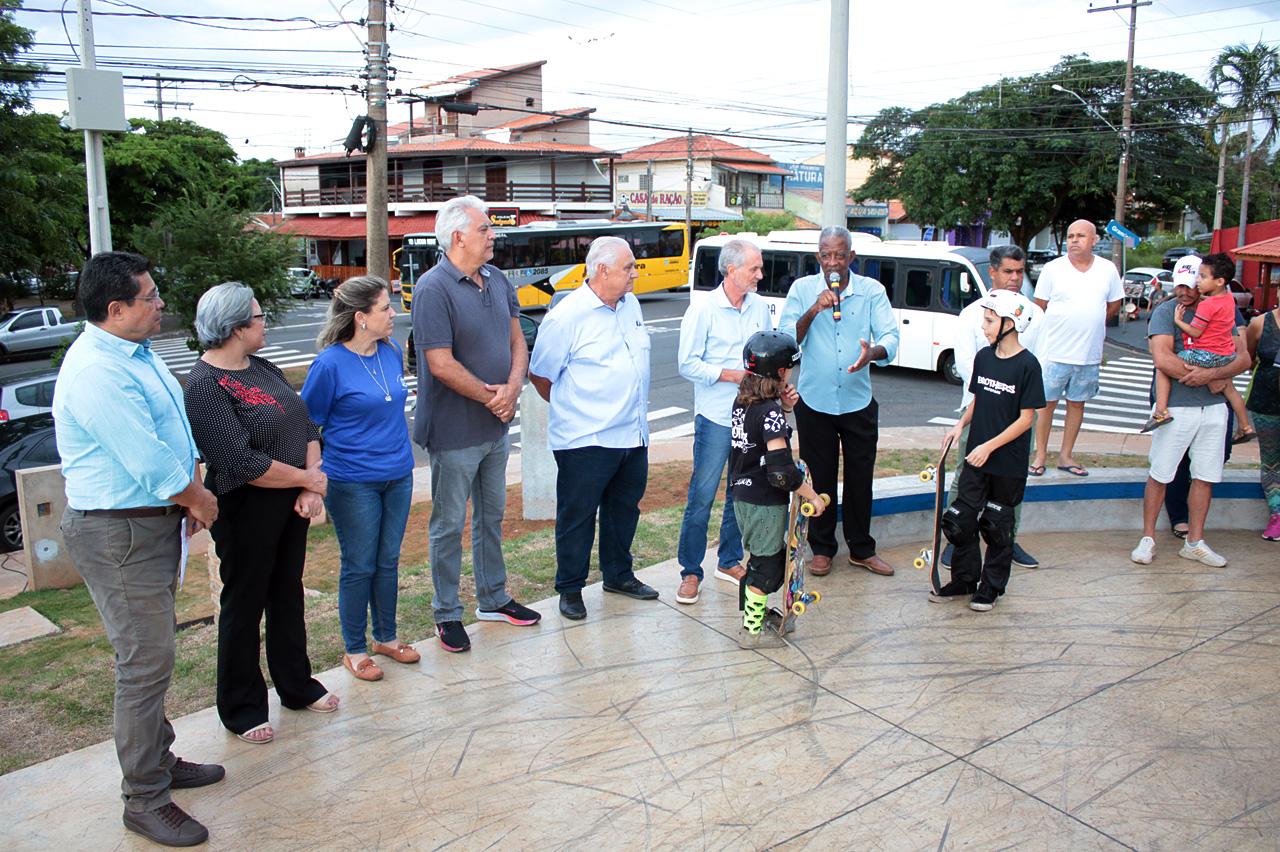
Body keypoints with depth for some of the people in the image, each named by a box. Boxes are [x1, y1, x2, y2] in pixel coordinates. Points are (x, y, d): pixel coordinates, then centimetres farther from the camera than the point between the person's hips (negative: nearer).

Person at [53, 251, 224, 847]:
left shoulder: (137, 352, 9)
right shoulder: (97, 373, -24)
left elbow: (175, 424, 14)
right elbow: (150, 463, -25)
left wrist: (193, 491, 3)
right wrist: (199, 500, -8)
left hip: (153, 523, 10)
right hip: (118, 535, -10)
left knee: (151, 656, 21)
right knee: (144, 665, -2)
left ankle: (159, 760, 36)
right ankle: (144, 801, 12)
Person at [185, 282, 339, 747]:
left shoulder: (263, 369, 7)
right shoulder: (205, 386, -18)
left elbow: (305, 424, 5)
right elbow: (242, 464, -24)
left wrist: (312, 489, -8)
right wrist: (308, 478, -14)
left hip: (291, 504, 8)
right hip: (246, 512, -8)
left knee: (287, 594, 19)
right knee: (244, 605, 7)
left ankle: (296, 686, 37)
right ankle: (241, 708, 24)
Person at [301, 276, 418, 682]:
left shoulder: (392, 351, 2)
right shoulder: (331, 363, -16)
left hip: (398, 475, 6)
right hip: (353, 483, -5)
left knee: (388, 561, 16)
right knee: (359, 567, 6)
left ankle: (387, 637, 33)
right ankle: (354, 650, 23)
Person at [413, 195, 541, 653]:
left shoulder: (496, 279, 5)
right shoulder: (433, 289, -18)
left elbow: (517, 340, 8)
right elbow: (442, 365, -22)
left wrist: (513, 386, -11)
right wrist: (492, 398, -14)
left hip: (496, 427, 8)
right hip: (454, 431, -7)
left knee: (492, 516, 19)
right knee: (449, 525, 6)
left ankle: (493, 599, 35)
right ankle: (447, 614, 21)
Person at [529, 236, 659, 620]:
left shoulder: (630, 304, 8)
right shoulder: (567, 316, -15)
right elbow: (540, 376, -7)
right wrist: (571, 409, 6)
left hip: (632, 435, 7)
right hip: (586, 441, -7)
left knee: (624, 509, 20)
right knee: (577, 516, 5)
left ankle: (618, 575, 37)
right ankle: (570, 589, 21)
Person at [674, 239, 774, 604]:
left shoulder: (759, 307, 7)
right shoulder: (704, 310, -8)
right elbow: (688, 364, -10)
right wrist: (733, 375, -17)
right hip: (716, 416, -5)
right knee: (702, 496, -3)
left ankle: (730, 561, 29)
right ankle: (690, 571, 9)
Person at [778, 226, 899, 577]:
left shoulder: (872, 290, -1)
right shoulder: (802, 289, -2)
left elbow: (891, 337, -10)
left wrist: (873, 352, -33)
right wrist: (813, 310, -24)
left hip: (859, 401, 1)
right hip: (815, 401, 0)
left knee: (860, 478, 10)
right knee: (820, 478, 9)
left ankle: (862, 550, 27)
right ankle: (822, 549, 26)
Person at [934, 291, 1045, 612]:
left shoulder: (1027, 365, -13)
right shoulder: (983, 357, 5)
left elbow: (1026, 418, -13)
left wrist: (990, 446, -19)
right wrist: (961, 424, -2)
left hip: (1008, 463, -5)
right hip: (976, 457, 5)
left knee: (997, 526, 8)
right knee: (958, 520, 5)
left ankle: (991, 587, 24)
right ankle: (964, 581, 22)